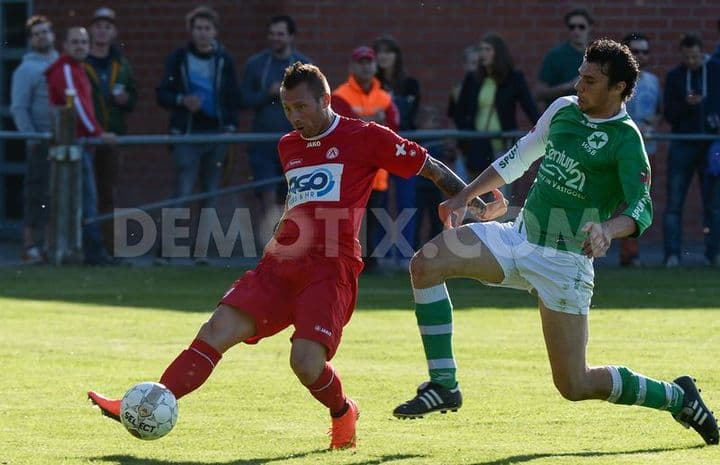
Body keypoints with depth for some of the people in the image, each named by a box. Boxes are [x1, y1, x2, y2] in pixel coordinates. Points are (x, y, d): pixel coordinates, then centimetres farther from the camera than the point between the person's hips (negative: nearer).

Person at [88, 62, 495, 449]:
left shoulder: (364, 137, 1)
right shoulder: (289, 147, 21)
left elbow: (431, 167, 6)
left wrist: (472, 203, 5)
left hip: (332, 267, -6)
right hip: (283, 263, 6)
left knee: (306, 361, -21)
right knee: (220, 327, -12)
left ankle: (343, 413, 12)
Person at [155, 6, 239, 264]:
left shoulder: (224, 60, 8)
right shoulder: (178, 58, 2)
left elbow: (233, 97, 11)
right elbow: (162, 94, 3)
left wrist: (231, 126, 0)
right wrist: (182, 101, -16)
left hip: (217, 135, 3)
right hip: (188, 134, -3)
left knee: (210, 196, 5)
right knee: (182, 193, -11)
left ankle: (201, 251, 10)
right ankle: (166, 250, -7)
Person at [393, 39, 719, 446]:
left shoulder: (625, 139, -13)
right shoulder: (563, 110, 7)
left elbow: (642, 210, -22)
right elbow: (517, 159, 21)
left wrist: (608, 230, -42)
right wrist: (465, 197, 20)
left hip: (565, 261, -6)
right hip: (519, 236, 7)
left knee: (576, 386, -7)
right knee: (426, 264, -13)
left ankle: (678, 396, 16)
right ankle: (443, 385, -8)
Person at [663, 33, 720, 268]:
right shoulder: (674, 76, 5)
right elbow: (670, 115, 2)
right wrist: (686, 104, -17)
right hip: (683, 145, 1)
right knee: (674, 203, -5)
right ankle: (672, 254, -6)